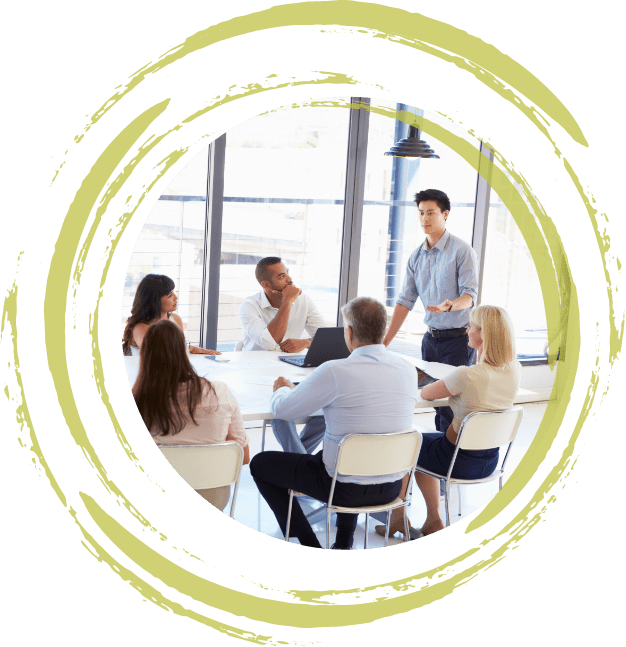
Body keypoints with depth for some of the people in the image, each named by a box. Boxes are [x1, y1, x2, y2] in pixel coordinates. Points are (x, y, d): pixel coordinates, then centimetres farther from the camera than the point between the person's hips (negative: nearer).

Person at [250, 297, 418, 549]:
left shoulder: (334, 372, -22)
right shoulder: (408, 369, -4)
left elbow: (283, 410, -10)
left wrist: (282, 389, 14)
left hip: (347, 489, -6)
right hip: (392, 487, 6)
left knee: (260, 464, 14)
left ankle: (310, 548, 14)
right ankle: (343, 544, 38)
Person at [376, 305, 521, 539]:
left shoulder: (466, 375, -30)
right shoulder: (515, 370, -9)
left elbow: (425, 394, -10)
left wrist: (440, 386, 7)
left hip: (459, 461, -6)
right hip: (490, 461, 6)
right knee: (421, 450, 31)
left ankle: (399, 518, 35)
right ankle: (433, 521, 34)